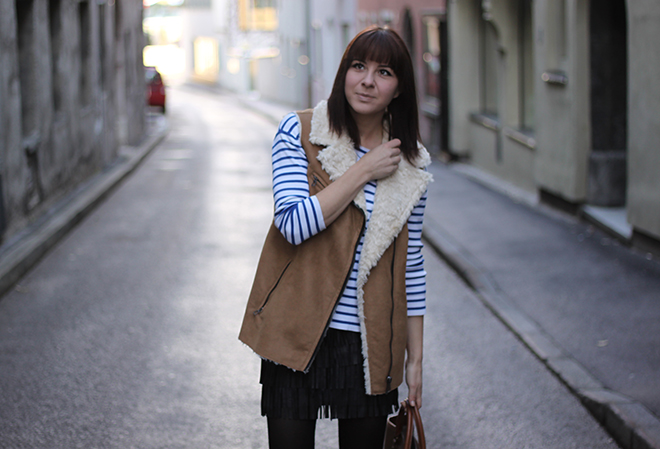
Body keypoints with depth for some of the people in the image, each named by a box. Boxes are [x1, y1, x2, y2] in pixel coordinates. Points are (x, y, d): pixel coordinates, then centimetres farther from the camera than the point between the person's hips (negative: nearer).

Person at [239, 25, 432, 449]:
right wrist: (364, 172, -14)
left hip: (371, 346, 3)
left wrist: (415, 357, 7)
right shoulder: (299, 132, -4)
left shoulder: (411, 163, 4)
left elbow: (412, 263, 8)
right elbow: (294, 224, -17)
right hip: (298, 336, -2)